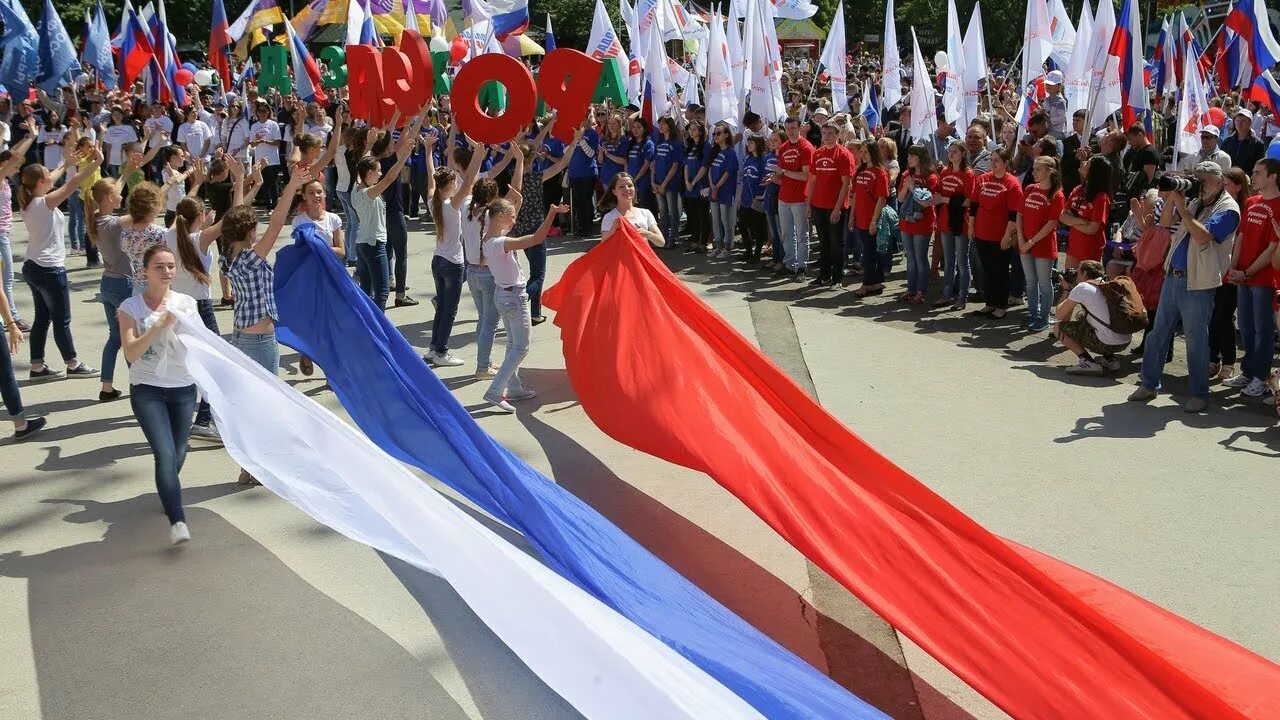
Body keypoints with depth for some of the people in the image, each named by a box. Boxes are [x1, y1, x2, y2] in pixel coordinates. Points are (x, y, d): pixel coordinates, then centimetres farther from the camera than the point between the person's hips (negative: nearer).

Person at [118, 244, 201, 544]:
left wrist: (178, 324, -16)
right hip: (146, 389, -3)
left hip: (183, 388, 3)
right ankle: (177, 521, -20)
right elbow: (131, 353, -14)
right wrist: (159, 324, -21)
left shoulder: (186, 304, 3)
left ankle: (167, 492, 47)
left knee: (178, 454, 14)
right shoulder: (131, 307, -4)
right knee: (165, 454, -18)